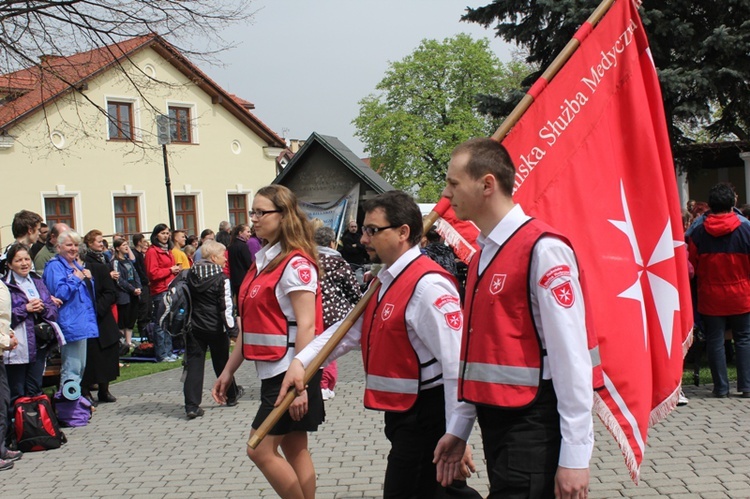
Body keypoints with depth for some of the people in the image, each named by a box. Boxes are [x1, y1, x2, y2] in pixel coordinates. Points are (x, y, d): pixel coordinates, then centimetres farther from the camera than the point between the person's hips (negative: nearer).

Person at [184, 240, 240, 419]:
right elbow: (226, 306, -16)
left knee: (194, 364, 1)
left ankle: (192, 405, -8)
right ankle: (231, 395, 32)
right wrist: (232, 328, -14)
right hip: (216, 328, -3)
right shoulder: (221, 278, -11)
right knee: (222, 362, 14)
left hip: (194, 327, 3)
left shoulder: (191, 275, 4)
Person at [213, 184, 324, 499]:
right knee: (294, 449, 13)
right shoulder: (263, 261, 12)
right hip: (271, 370, 9)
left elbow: (306, 325, -20)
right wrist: (229, 370, 17)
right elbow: (251, 324, 17)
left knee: (261, 449, -6)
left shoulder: (296, 263, -14)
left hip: (291, 371, -9)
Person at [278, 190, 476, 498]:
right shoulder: (385, 282, 12)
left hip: (425, 418, -9)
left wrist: (456, 437, -27)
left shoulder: (428, 286, -20)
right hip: (401, 412, 9)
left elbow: (458, 363, -25)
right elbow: (350, 330, 14)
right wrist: (301, 361, 1)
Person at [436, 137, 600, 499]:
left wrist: (574, 455, -19)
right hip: (496, 418, 9)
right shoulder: (482, 254, 12)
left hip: (533, 426, -9)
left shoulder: (542, 249, -16)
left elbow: (571, 357, -19)